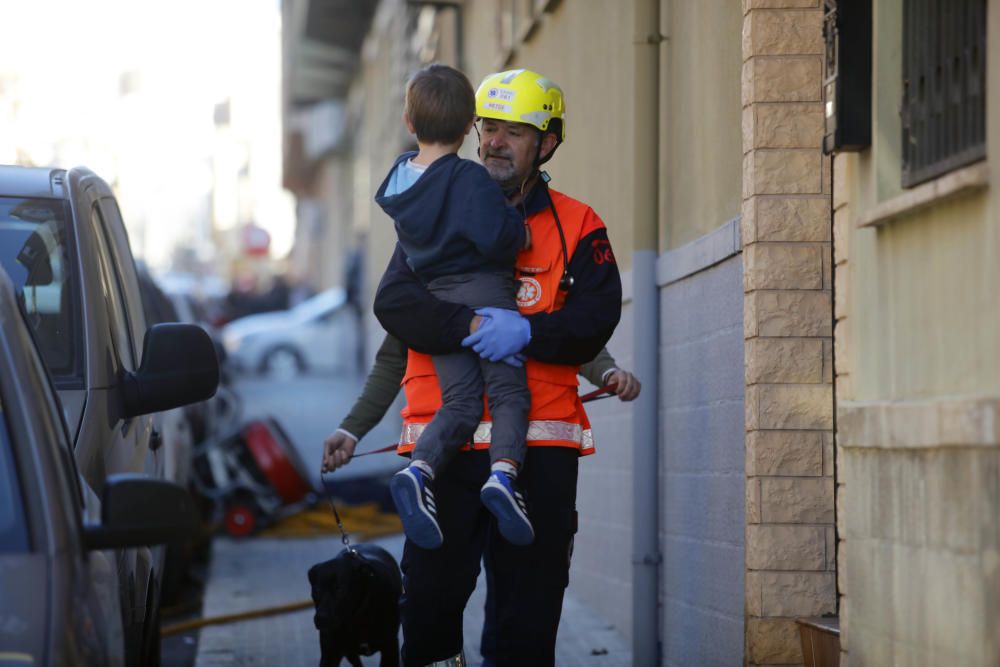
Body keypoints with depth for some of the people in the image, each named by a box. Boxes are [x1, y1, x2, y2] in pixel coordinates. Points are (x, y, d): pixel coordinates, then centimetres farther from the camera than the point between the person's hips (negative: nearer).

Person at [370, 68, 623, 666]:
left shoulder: (577, 227, 8)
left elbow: (593, 323, -4)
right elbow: (394, 302, -5)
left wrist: (527, 332, -22)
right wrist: (470, 325, -20)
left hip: (540, 444, 0)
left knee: (529, 608, 2)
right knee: (431, 596, 0)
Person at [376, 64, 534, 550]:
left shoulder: (401, 176, 10)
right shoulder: (470, 178, -13)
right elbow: (493, 235, -24)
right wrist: (520, 232, -4)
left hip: (436, 302, 6)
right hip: (485, 291, -6)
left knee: (460, 402, 5)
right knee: (509, 392, -1)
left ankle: (419, 469, -16)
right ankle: (503, 473, -23)